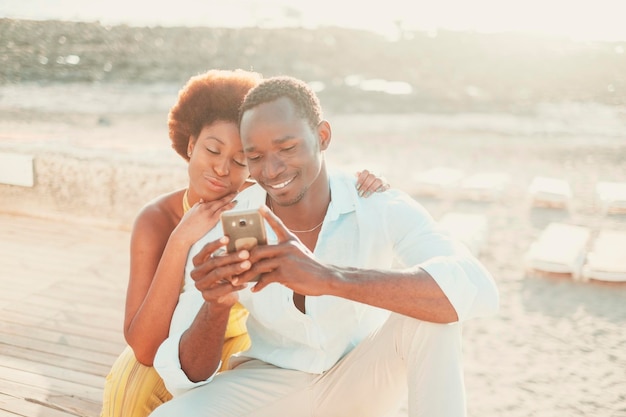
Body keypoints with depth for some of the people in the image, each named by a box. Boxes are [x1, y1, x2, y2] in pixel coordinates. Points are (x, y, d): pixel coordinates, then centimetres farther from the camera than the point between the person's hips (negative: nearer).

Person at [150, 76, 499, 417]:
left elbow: (477, 290, -42)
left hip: (363, 381, -1)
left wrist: (330, 278, -53)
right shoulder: (221, 230, -20)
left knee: (430, 309, -31)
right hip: (271, 386, 1)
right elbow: (186, 377, -17)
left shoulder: (381, 208, -24)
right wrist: (215, 307, -40)